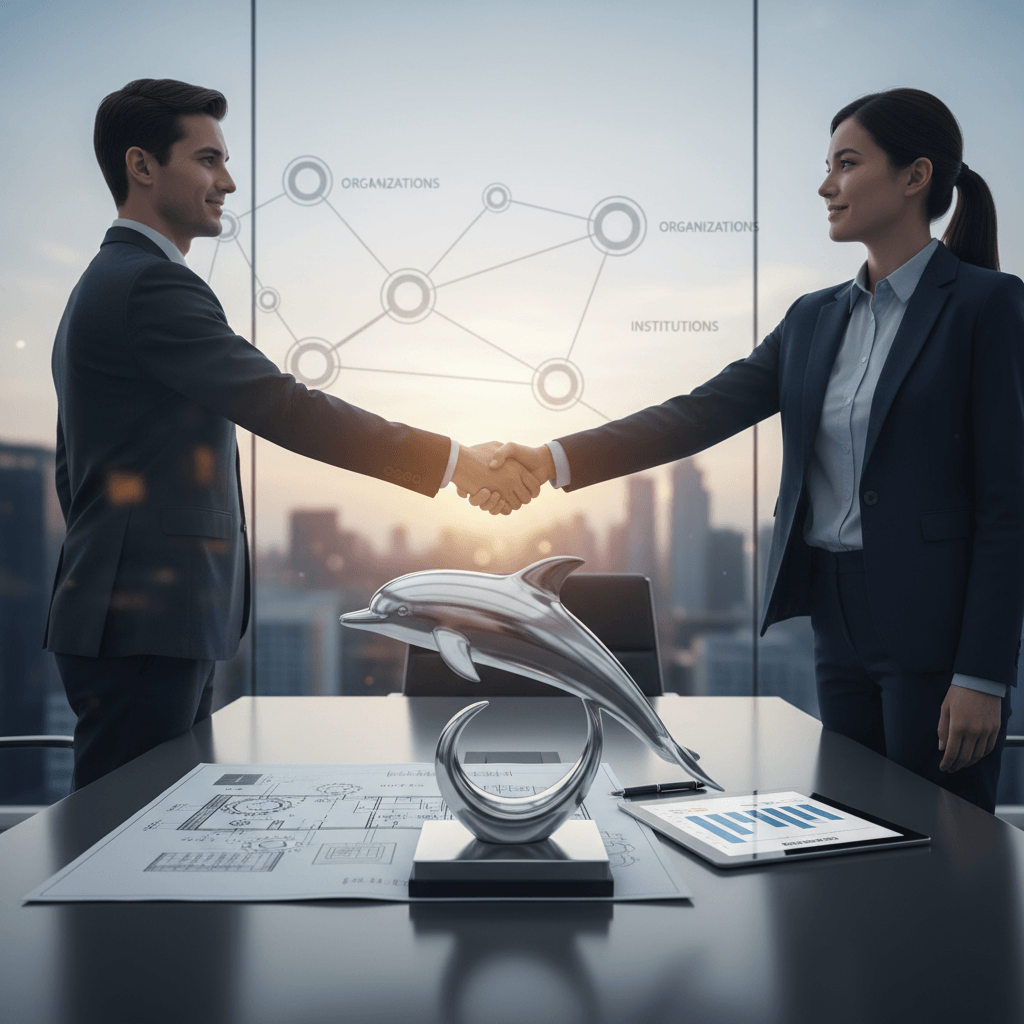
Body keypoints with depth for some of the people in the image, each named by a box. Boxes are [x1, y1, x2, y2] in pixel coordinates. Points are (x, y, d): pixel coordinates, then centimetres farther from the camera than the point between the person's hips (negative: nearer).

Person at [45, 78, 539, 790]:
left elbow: (76, 474, 24)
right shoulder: (150, 286, -14)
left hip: (133, 618, 10)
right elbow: (284, 408, -22)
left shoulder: (106, 286, 20)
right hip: (145, 628, -10)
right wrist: (454, 461, -20)